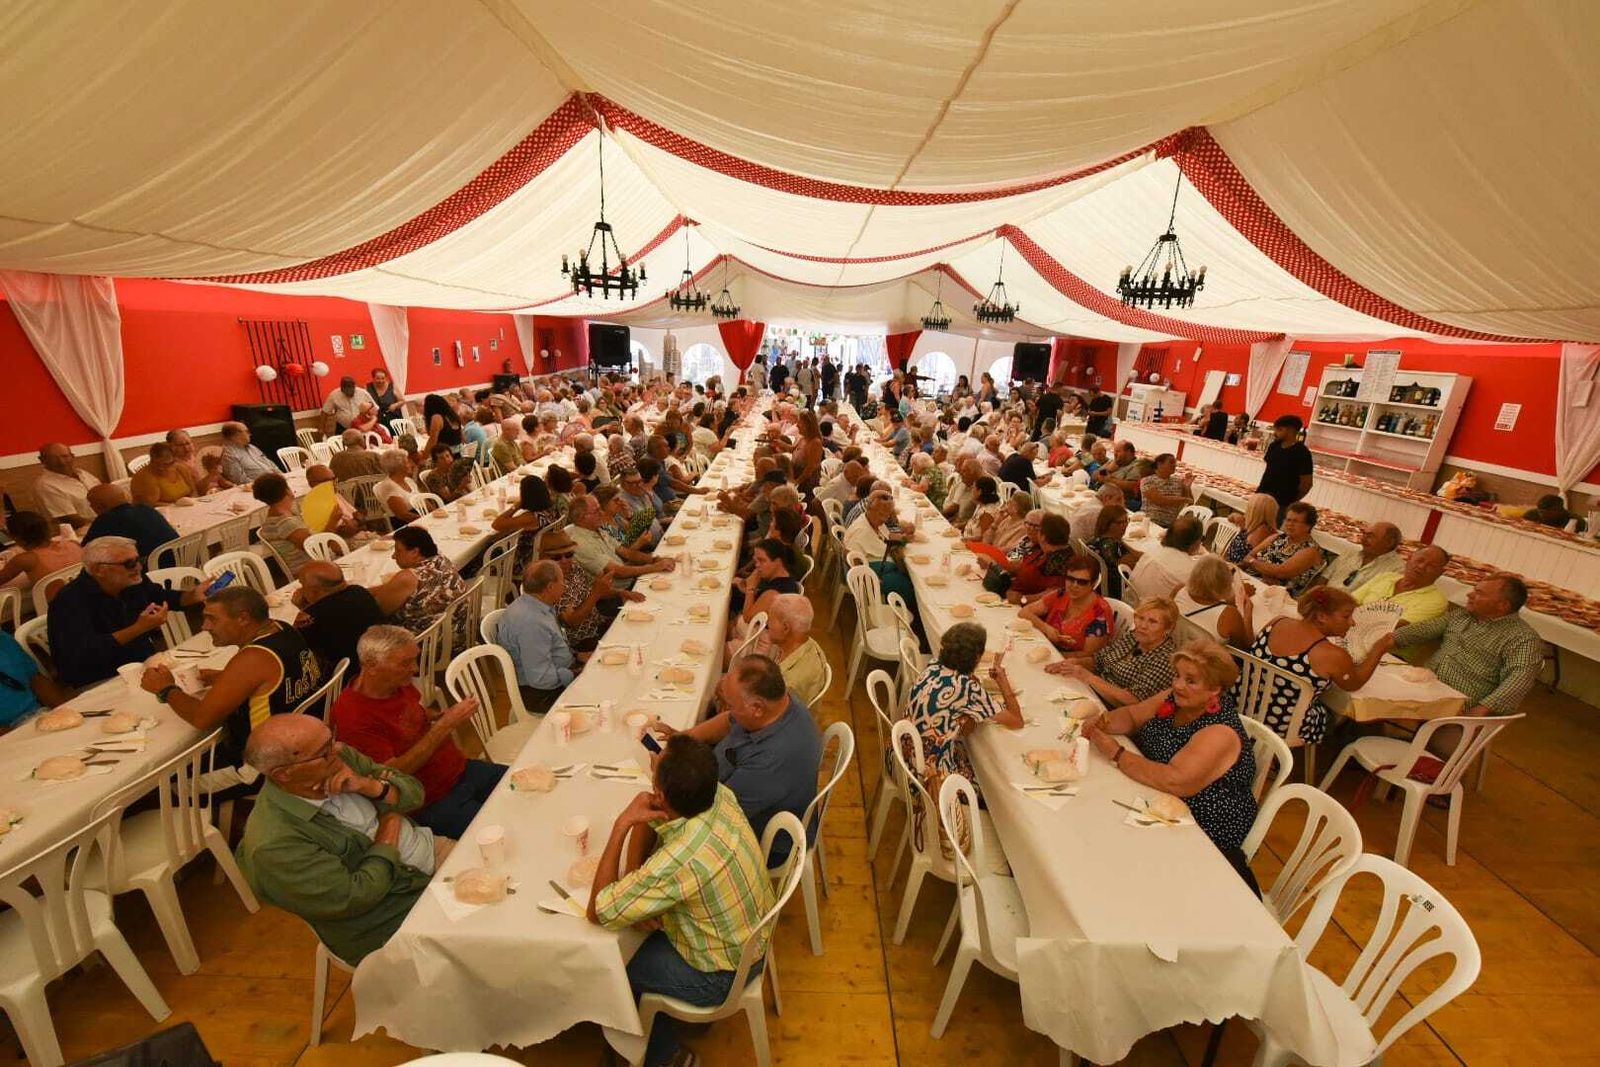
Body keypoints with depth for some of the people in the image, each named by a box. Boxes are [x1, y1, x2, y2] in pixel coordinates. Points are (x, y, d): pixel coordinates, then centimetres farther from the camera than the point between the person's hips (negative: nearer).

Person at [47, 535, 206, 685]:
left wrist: (194, 595, 2)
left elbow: (162, 597, 23)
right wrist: (138, 629, -34)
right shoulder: (71, 600, -19)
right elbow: (81, 654, -29)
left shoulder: (134, 582, 1)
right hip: (98, 686, -7)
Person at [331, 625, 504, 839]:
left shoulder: (399, 683, 0)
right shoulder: (352, 716, -23)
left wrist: (441, 715, -1)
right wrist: (445, 725, -27)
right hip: (430, 803, -8)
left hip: (462, 770, 8)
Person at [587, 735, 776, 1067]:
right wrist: (634, 882, -10)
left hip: (723, 976, -6)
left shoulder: (676, 863, -41)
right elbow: (648, 815, -1)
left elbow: (598, 913, -24)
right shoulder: (719, 794, -20)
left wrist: (620, 825, -28)